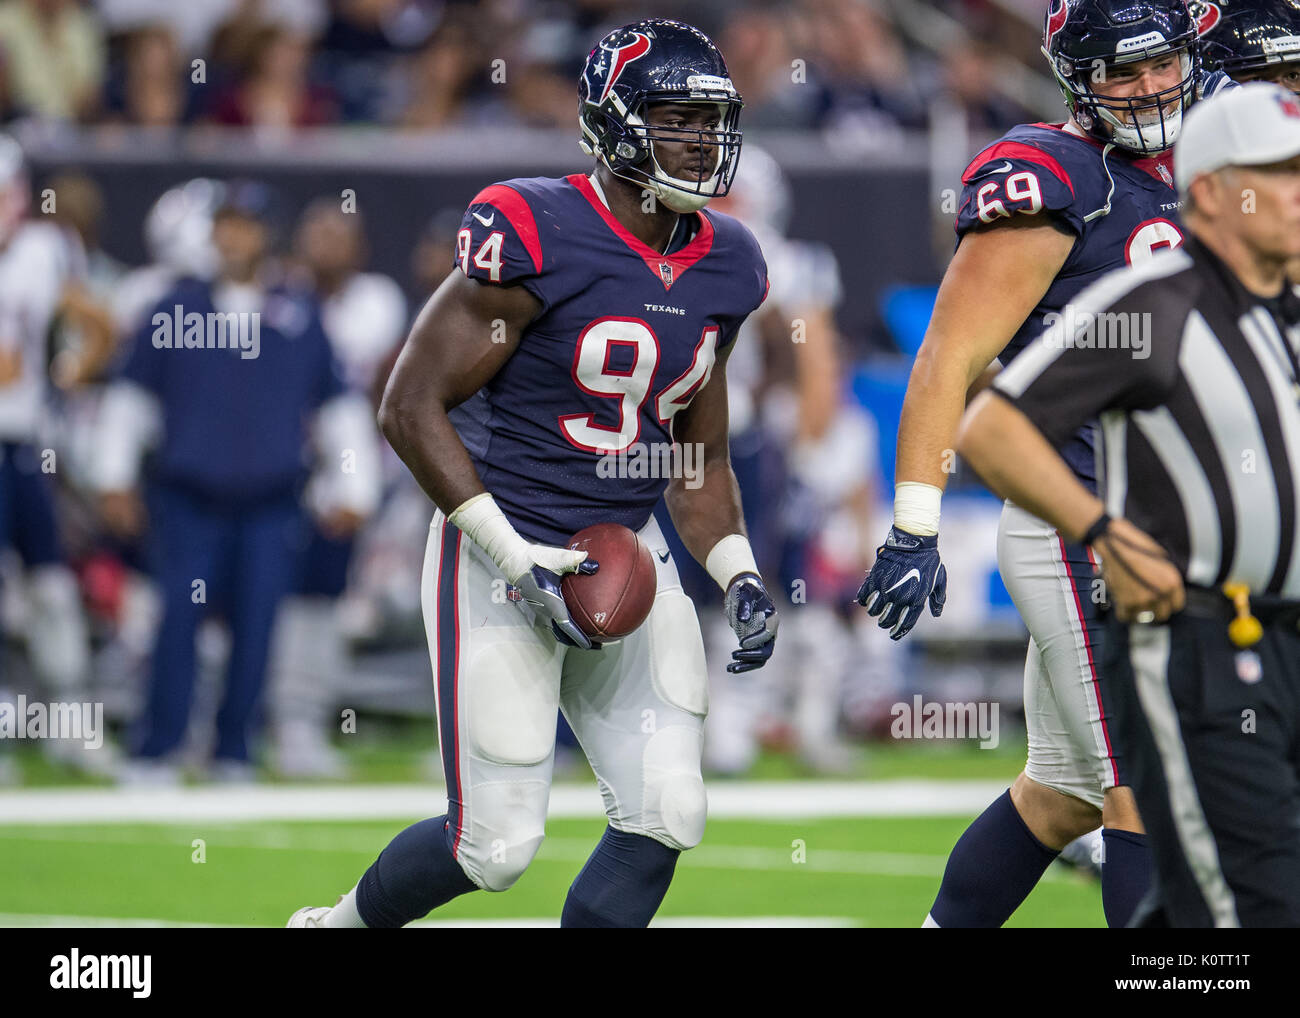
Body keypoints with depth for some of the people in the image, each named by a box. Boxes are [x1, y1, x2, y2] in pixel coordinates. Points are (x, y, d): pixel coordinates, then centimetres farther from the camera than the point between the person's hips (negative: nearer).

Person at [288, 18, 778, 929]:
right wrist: (518, 562, -18)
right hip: (502, 553, -6)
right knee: (498, 845, -5)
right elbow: (412, 408, -15)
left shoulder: (724, 270, 5)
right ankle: (342, 923, 25)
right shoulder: (537, 237, -17)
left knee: (665, 818, -6)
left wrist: (740, 579, 0)